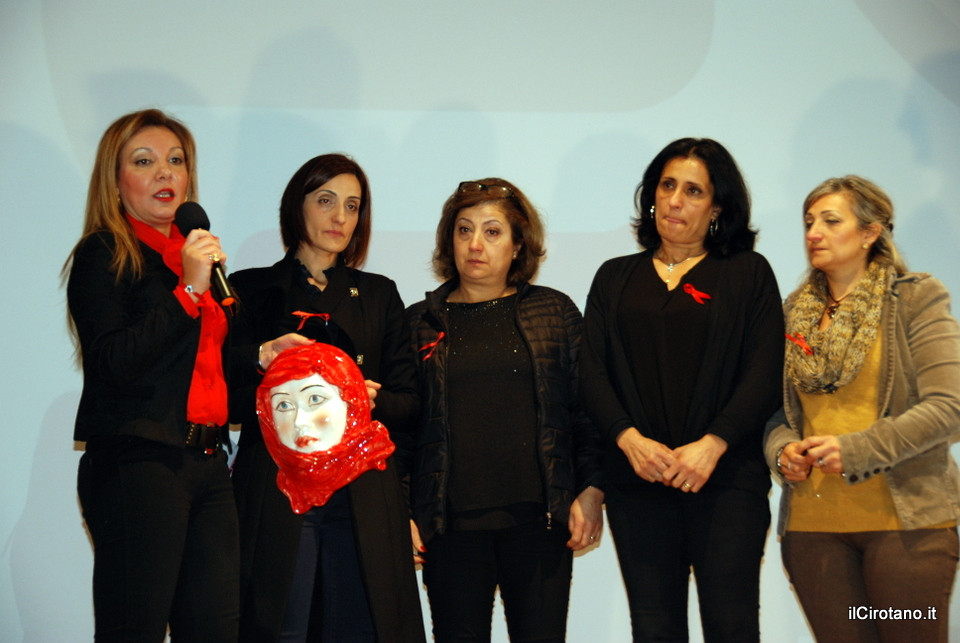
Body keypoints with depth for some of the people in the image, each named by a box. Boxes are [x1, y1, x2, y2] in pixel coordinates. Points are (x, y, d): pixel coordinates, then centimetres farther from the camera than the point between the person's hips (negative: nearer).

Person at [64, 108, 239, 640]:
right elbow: (113, 362, -14)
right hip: (135, 464, -7)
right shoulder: (102, 256, -2)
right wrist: (190, 290, -16)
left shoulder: (192, 254, 18)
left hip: (205, 464, 7)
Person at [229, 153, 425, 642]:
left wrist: (370, 399, -8)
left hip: (363, 500, 2)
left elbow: (410, 403, 13)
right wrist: (262, 360, -17)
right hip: (276, 494, -2)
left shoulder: (379, 295, 19)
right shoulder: (251, 289, 12)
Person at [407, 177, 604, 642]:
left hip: (539, 516, 0)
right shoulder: (421, 323, 9)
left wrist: (591, 491, -1)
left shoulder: (555, 313, 9)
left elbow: (586, 407, 8)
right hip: (451, 524, 1)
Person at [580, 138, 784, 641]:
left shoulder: (749, 274, 9)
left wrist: (712, 445, -14)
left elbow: (764, 374, -1)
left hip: (726, 479, -2)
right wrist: (629, 439, -11)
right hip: (636, 481, 2)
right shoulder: (615, 278, 17)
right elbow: (591, 372, 7)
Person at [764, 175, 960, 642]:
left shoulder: (916, 300, -1)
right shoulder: (794, 312, 13)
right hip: (811, 521, 4)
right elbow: (778, 410, 16)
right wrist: (782, 449, -6)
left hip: (905, 519, -4)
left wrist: (856, 449, -17)